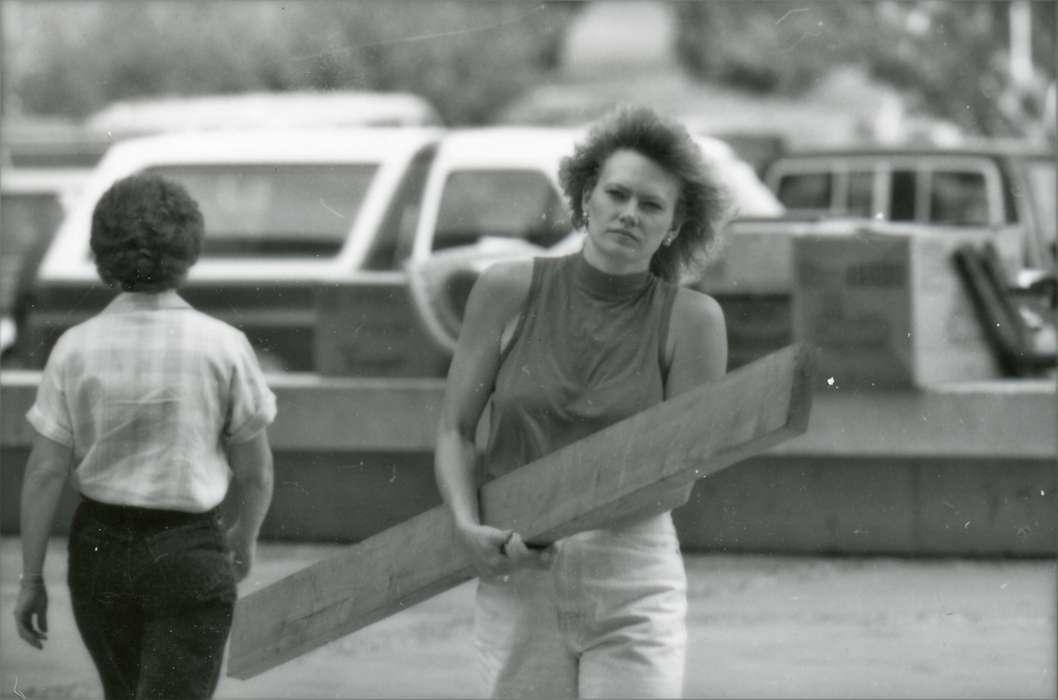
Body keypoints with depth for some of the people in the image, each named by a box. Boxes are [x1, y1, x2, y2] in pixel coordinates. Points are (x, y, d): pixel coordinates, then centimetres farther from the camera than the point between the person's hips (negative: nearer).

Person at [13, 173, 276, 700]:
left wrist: (31, 578, 3)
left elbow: (44, 473, -6)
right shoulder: (222, 347, -12)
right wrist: (245, 538, 17)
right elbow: (255, 471, -3)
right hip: (188, 551, -3)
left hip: (99, 546, 3)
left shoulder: (75, 349, -7)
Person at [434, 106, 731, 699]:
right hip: (515, 583, 2)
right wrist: (468, 526, -10)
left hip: (634, 582, -2)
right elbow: (455, 430, 8)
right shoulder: (509, 291, 3)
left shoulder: (691, 320, -2)